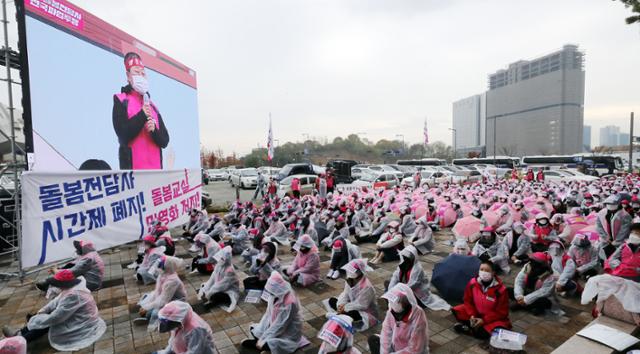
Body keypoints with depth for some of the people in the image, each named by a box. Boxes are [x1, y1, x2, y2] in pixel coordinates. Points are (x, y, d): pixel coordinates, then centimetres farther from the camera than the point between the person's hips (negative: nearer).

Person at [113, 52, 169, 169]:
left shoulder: (152, 106, 19)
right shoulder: (121, 101, 5)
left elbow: (164, 140, 11)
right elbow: (123, 134, -10)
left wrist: (154, 131, -9)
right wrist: (142, 116, -12)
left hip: (155, 166, 5)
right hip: (132, 167, -5)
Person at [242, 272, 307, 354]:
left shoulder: (289, 303, -32)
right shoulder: (275, 295, -10)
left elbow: (280, 325, -27)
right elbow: (268, 314, -1)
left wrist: (263, 339, -22)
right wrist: (260, 332, -7)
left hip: (288, 333, -7)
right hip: (274, 326, 7)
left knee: (267, 343, -26)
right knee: (253, 329, 1)